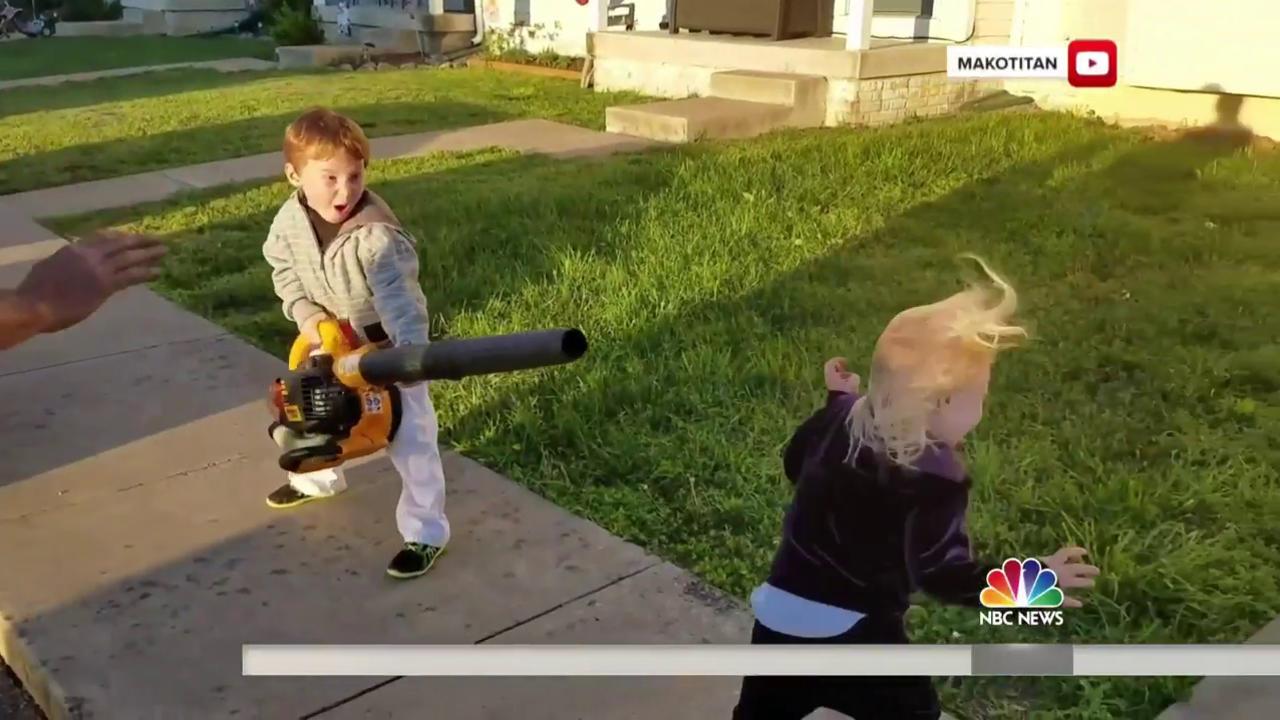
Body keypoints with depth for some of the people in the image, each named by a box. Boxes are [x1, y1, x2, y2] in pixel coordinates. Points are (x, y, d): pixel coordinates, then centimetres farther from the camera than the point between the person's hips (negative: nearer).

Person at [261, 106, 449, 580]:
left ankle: (425, 533, 7)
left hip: (387, 347, -6)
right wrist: (305, 314, -12)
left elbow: (399, 296, -42)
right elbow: (283, 268, 3)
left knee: (410, 438, -5)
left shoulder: (378, 237, -34)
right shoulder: (290, 220, -13)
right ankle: (317, 479, 56)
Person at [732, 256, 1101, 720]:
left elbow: (795, 463, 15)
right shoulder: (935, 480, -21)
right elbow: (941, 572, -19)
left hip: (780, 615, 6)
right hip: (854, 634, -6)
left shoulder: (842, 419, -3)